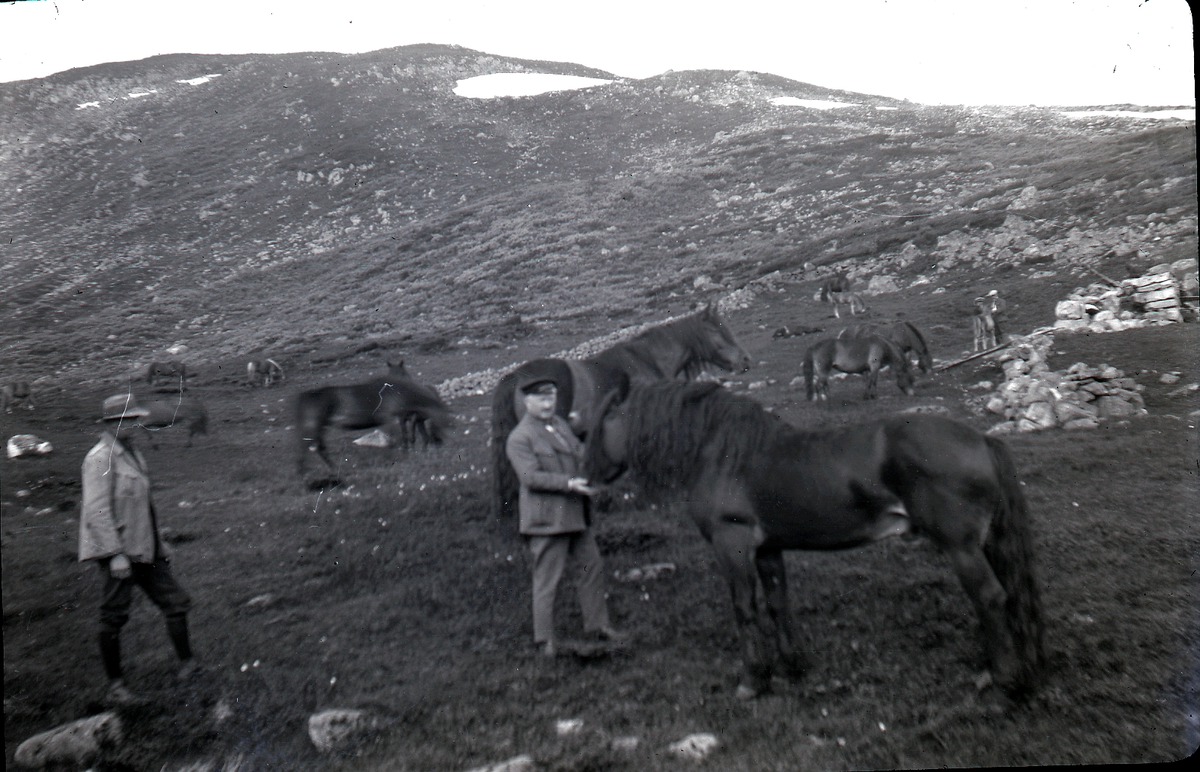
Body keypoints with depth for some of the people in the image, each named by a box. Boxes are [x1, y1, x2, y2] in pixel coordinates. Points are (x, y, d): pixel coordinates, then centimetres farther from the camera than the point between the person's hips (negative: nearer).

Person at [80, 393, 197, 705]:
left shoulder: (131, 452, 14)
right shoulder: (100, 458, -15)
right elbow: (96, 512, -20)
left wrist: (159, 540, 22)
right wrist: (115, 554, -23)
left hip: (144, 549, 9)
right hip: (118, 552, -9)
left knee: (175, 601, 9)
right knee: (114, 616, 2)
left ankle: (188, 664, 20)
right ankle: (115, 685, 15)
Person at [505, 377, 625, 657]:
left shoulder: (560, 424, 14)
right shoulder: (519, 439, -11)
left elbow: (578, 452, 24)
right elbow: (531, 477, -21)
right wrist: (569, 483, -26)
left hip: (575, 513, 8)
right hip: (547, 517, -8)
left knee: (593, 564, 12)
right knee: (547, 577, 0)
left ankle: (597, 624, 26)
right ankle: (544, 638, 13)